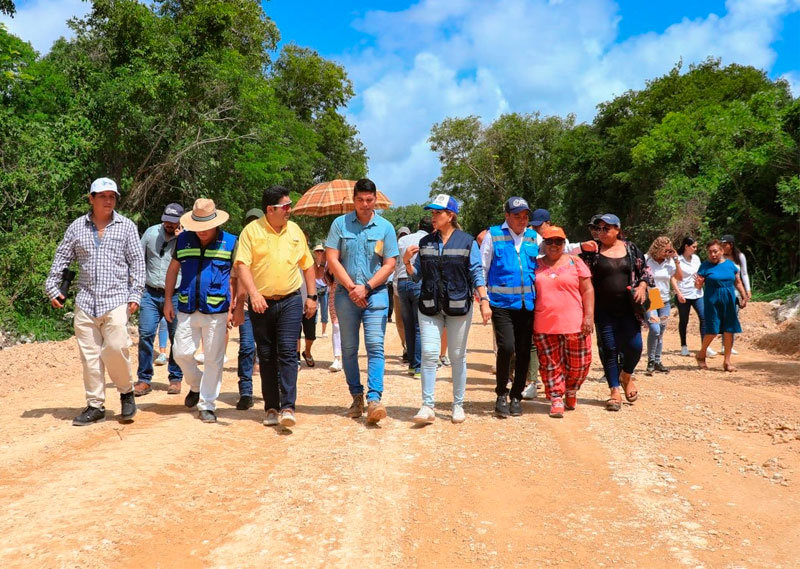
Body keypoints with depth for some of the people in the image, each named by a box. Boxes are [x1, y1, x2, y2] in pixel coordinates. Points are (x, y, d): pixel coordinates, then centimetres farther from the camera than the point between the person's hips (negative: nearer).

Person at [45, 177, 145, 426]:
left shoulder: (126, 226, 4)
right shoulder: (77, 227, 9)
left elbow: (137, 263, 3)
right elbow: (61, 259, 15)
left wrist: (135, 295, -4)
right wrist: (52, 288, 8)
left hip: (116, 300, -2)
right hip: (85, 301, 3)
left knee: (115, 348, -14)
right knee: (89, 355, 4)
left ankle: (126, 392, 10)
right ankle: (95, 405, 13)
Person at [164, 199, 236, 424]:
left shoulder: (230, 243, -1)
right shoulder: (183, 240, 6)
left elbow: (238, 277, 2)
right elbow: (173, 270, 13)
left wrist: (234, 308, -5)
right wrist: (168, 301, 8)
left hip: (216, 311, -2)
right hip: (187, 310, 3)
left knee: (213, 360, 3)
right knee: (181, 353, 5)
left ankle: (207, 405, 15)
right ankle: (197, 385, 33)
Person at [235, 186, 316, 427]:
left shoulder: (295, 230, 8)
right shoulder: (252, 231, -2)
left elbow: (307, 265, 14)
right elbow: (242, 265, -11)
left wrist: (312, 296, 9)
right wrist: (253, 293, -24)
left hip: (290, 301, 1)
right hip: (261, 303, -1)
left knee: (288, 354, -9)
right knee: (266, 357, 7)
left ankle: (288, 407, -10)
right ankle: (271, 408, 17)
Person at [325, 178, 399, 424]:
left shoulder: (385, 227, 4)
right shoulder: (340, 224, 5)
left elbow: (389, 264, 0)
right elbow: (332, 259, 0)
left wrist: (366, 288, -10)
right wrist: (352, 287, -9)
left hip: (375, 295, -1)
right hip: (346, 294, 1)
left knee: (375, 346, -11)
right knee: (349, 348, 7)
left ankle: (374, 398, -14)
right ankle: (356, 396, 18)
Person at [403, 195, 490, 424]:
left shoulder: (467, 241, 0)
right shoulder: (425, 242, 9)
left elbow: (477, 274, -3)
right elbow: (417, 275, 11)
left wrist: (484, 301, -12)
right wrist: (406, 261, -8)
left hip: (459, 306, -2)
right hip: (429, 306, 2)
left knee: (458, 356, 6)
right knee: (429, 353, -7)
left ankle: (458, 405, 18)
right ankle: (427, 407, -3)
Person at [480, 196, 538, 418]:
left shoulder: (533, 237, 12)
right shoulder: (493, 235, 3)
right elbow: (481, 268, 4)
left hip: (528, 303, 4)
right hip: (502, 302, -4)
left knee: (524, 351, 6)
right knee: (506, 347, -15)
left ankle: (516, 396, 21)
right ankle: (501, 394, 5)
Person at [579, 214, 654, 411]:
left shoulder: (630, 248, 6)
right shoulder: (592, 250, 1)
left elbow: (645, 270, 12)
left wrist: (642, 286, -4)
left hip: (628, 308, 1)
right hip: (604, 310, -1)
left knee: (634, 346, -3)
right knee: (609, 349, 1)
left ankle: (626, 376, 28)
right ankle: (615, 391, 12)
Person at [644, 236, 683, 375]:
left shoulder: (669, 261, 5)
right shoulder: (646, 260, -9)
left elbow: (679, 277, 4)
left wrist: (676, 260, -3)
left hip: (664, 302, 5)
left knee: (660, 332, 9)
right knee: (654, 330, -18)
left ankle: (657, 362, 18)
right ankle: (651, 362, -7)